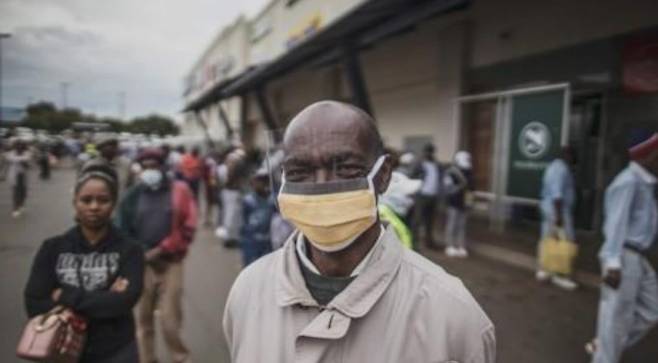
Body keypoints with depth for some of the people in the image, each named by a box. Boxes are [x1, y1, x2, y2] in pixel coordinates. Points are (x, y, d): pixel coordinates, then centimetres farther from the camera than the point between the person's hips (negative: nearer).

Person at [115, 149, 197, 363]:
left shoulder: (179, 191, -1)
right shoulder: (133, 195, 5)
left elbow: (187, 228, -7)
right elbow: (122, 230, 5)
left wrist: (161, 250, -11)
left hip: (170, 264, -2)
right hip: (141, 265, 3)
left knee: (170, 319, -1)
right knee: (142, 319, 12)